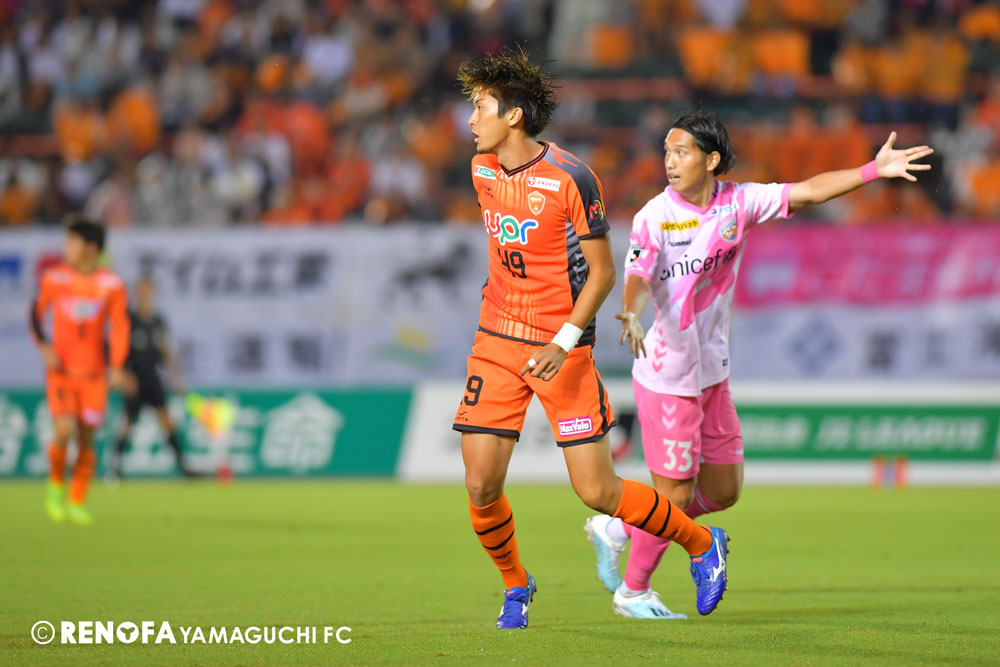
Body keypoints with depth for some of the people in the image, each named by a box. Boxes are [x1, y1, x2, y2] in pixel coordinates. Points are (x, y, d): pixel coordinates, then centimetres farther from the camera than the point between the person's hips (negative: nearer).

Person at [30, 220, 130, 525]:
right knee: (64, 430, -17)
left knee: (86, 438, 1)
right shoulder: (54, 279, -2)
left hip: (94, 374, 1)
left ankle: (77, 503, 15)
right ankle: (56, 483, 12)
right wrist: (45, 347, -7)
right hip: (61, 370, -1)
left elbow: (119, 327, 2)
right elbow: (37, 314, 8)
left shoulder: (112, 285, -3)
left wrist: (116, 367, -7)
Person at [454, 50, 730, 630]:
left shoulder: (570, 178, -16)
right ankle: (515, 586, 21)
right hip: (497, 342, 5)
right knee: (481, 485, -6)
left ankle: (703, 544, 19)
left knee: (597, 491, -4)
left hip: (564, 349, -5)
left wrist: (563, 343, -21)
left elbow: (603, 271, -12)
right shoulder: (482, 169, 3)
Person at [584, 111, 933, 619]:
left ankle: (618, 529, 29)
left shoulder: (737, 203, 0)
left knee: (723, 491, 12)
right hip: (667, 375, -6)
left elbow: (807, 192, 1)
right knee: (675, 494, -1)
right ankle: (633, 591, 21)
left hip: (713, 373, 6)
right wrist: (632, 316, -48)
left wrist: (874, 170, -7)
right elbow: (638, 279, -26)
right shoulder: (654, 218, -15)